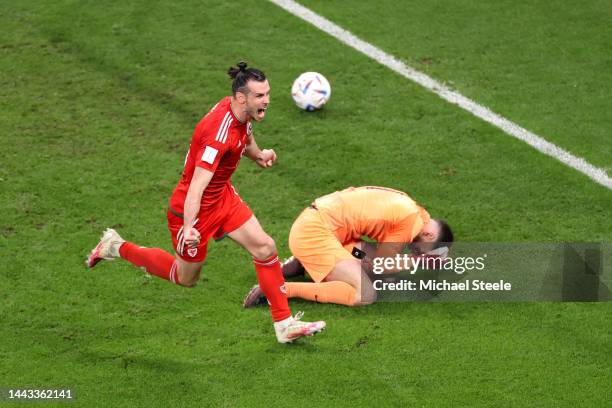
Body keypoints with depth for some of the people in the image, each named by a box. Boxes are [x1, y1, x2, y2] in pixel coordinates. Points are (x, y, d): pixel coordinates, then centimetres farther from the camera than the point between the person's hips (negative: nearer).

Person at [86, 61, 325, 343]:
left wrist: (258, 155, 8)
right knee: (186, 278, 12)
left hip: (223, 196, 8)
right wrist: (189, 228, -50)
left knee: (265, 247, -5)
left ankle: (284, 324, 3)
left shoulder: (241, 113, -7)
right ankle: (118, 248, 29)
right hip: (192, 210, -8)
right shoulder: (219, 134, -35)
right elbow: (197, 186, -41)